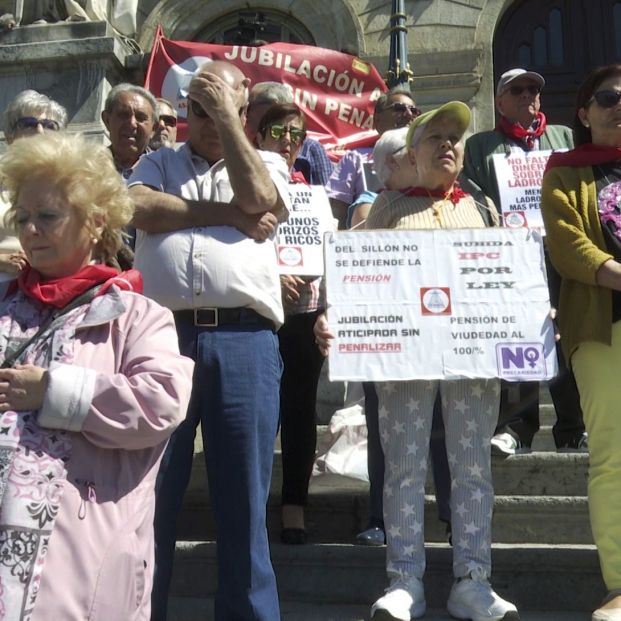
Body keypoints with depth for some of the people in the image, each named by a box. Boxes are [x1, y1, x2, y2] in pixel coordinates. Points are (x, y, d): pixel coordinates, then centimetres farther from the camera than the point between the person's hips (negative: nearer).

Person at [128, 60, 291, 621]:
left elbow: (256, 198, -4)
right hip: (160, 335, 1)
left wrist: (226, 114, 2)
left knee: (243, 496, 6)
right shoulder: (159, 162, 20)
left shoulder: (267, 163, 19)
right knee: (149, 492, 8)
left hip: (243, 341, 0)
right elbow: (139, 209, -1)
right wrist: (227, 214, -2)